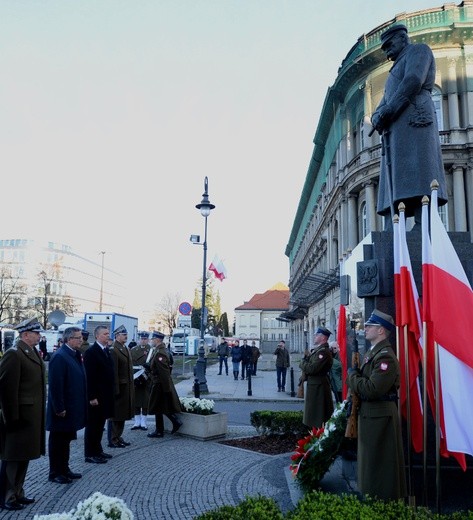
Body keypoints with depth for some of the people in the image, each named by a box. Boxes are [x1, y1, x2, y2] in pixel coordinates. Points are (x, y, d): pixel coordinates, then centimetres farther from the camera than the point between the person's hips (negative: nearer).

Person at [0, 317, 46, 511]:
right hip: (20, 417, -8)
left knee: (24, 456, 18)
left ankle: (17, 493, 31)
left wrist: (40, 414, 14)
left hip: (33, 416, 8)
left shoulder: (33, 352, 10)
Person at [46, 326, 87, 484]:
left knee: (66, 440, 19)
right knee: (57, 441, 6)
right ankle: (55, 473, 18)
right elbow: (55, 386, -23)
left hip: (72, 409, 9)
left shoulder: (75, 355, 8)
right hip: (62, 411, -9)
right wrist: (59, 409, -21)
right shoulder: (60, 357, -20)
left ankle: (64, 469, 31)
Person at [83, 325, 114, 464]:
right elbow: (89, 376, -18)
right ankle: (90, 454, 12)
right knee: (92, 425, 2)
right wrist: (92, 397, -20)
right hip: (95, 397, -8)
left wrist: (111, 393, 13)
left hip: (105, 395, 8)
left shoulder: (106, 351, 12)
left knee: (100, 424, 16)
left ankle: (97, 450, 27)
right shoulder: (91, 352, -14)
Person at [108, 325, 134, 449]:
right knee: (115, 415, 2)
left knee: (123, 414, 16)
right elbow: (113, 372, -19)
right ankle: (112, 440, 12)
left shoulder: (127, 349, 13)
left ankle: (118, 437, 27)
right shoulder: (113, 350, -15)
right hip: (119, 387, -9)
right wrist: (116, 389, -21)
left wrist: (132, 386, 14)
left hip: (128, 387, 9)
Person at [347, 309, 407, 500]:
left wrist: (352, 375, -15)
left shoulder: (385, 356, -20)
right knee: (369, 459, 20)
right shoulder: (372, 352, 13)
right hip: (369, 413, 10)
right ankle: (371, 497, 34)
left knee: (379, 462, 1)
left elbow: (373, 389, -29)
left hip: (380, 415, -10)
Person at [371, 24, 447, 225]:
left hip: (412, 119, -8)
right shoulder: (396, 71, 38)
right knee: (396, 185, -7)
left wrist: (389, 111, -10)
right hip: (396, 129, 8)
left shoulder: (419, 50, 14)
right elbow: (385, 102, 23)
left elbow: (413, 81, -7)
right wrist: (378, 117, 1)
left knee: (416, 178, -21)